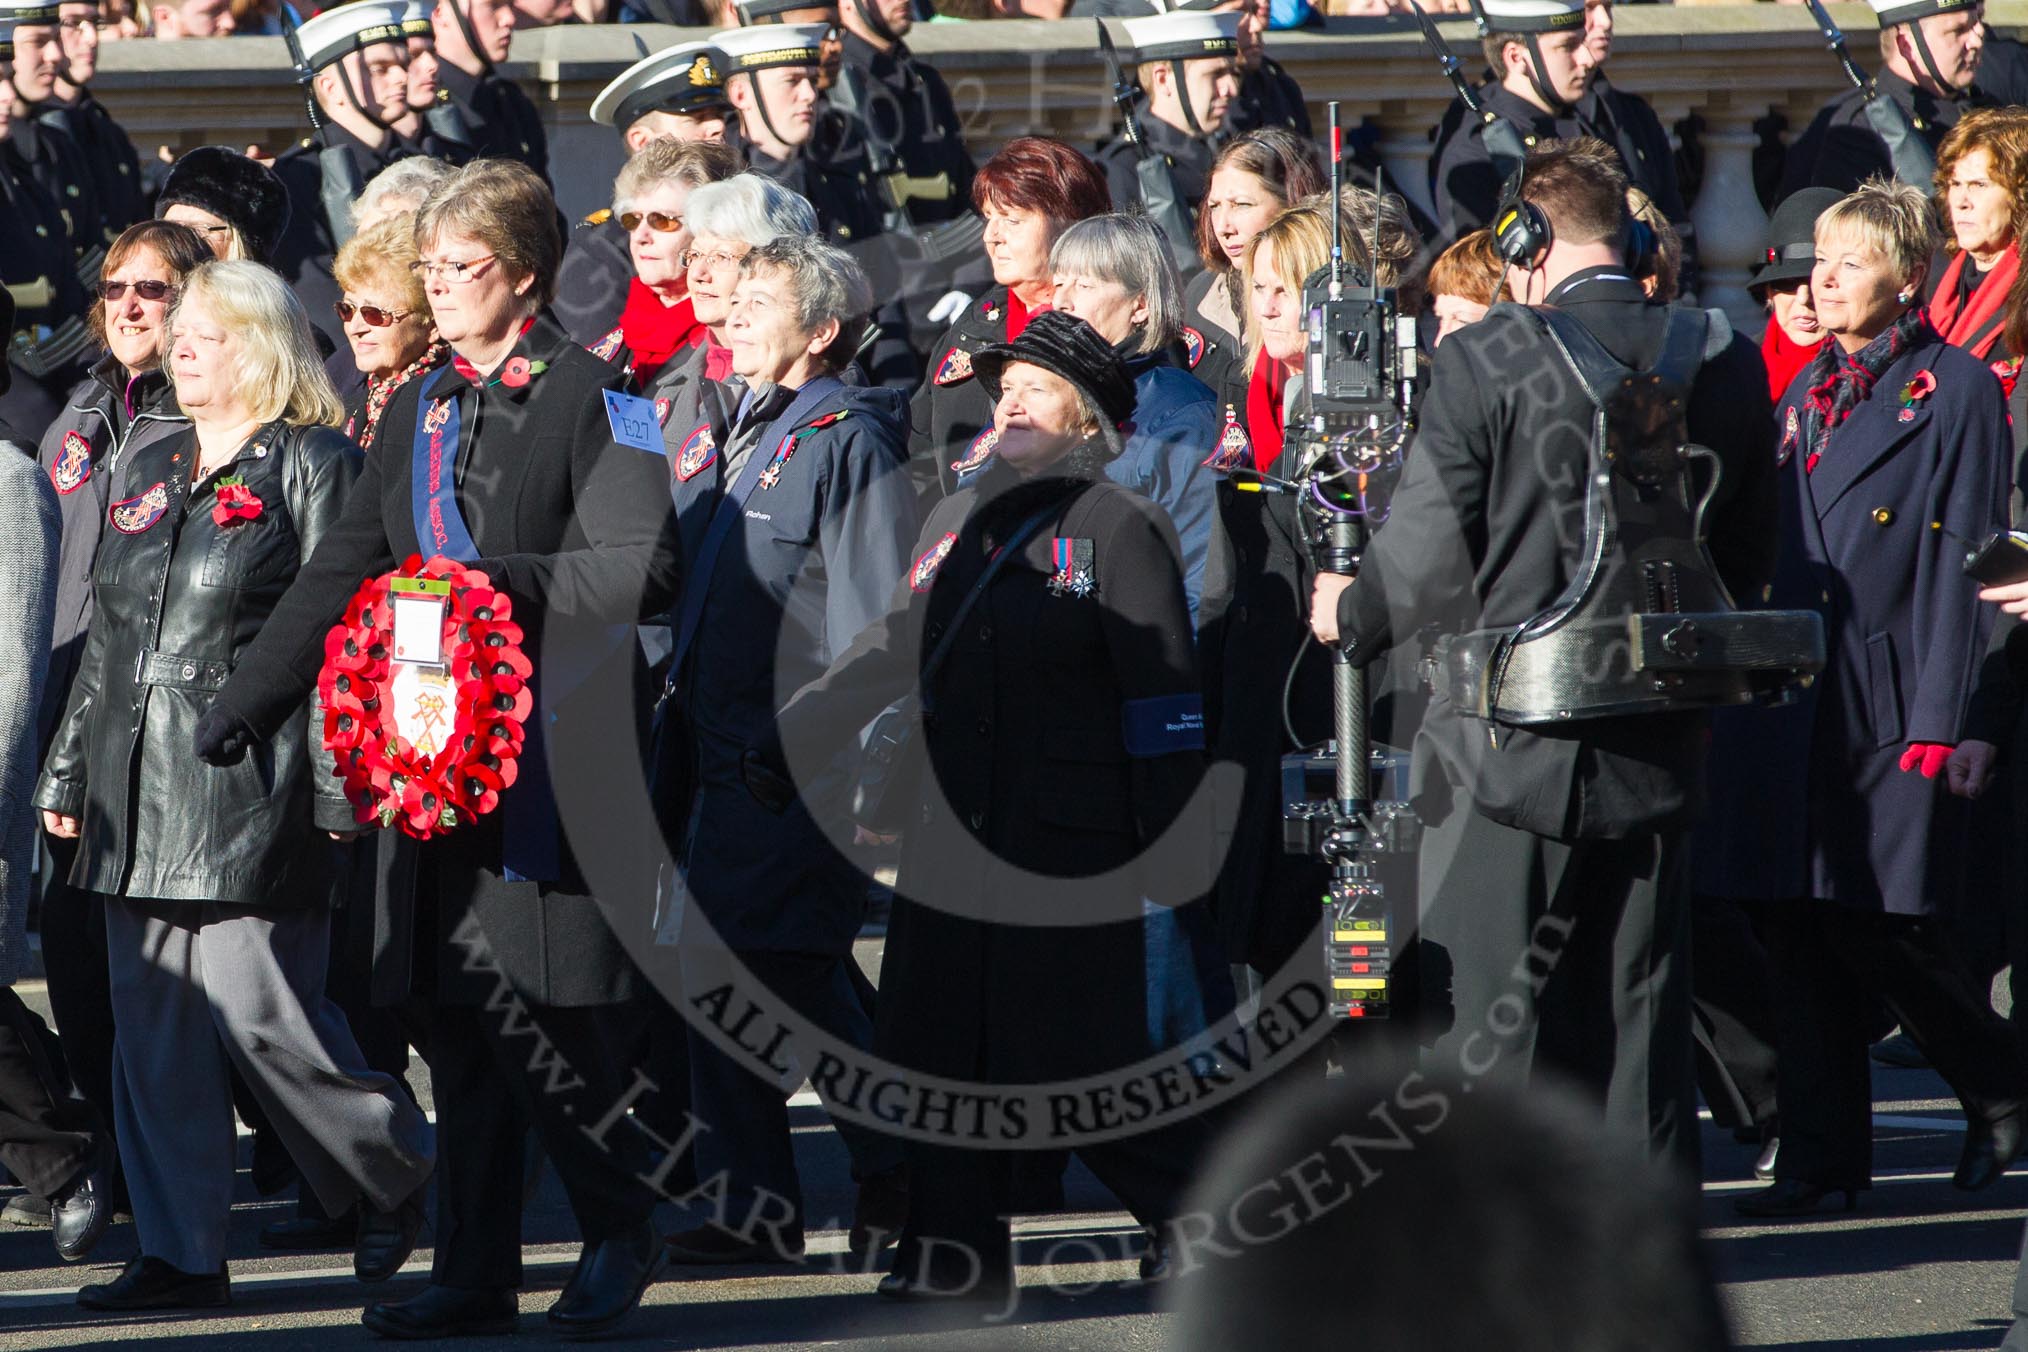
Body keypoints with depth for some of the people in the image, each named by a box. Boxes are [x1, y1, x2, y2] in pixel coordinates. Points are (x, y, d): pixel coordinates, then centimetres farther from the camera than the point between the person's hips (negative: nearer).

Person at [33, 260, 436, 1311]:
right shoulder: (152, 472, 19)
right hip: (140, 786, 7)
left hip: (249, 794, -7)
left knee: (259, 1013, -9)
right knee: (151, 1022, 3)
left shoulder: (311, 466, -2)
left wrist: (335, 790, -14)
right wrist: (69, 772, 18)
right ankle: (181, 1253, 7)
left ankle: (395, 1174, 14)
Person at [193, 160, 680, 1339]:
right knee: (452, 1019, 6)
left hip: (548, 744, -7)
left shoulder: (587, 399, -5)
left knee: (535, 1014, -9)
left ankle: (620, 1231, 10)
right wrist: (250, 699, 16)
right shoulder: (425, 409, 17)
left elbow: (644, 567, -14)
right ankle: (475, 1274, 12)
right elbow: (346, 572, 21)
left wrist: (505, 581, -22)